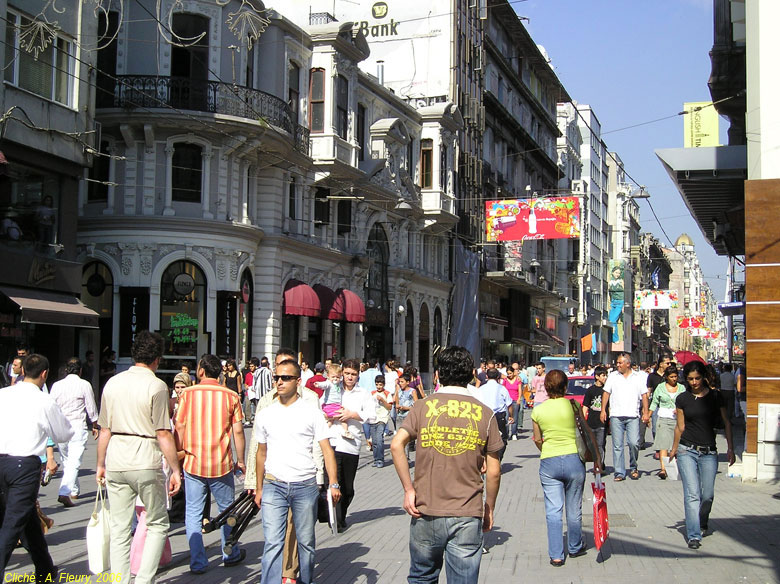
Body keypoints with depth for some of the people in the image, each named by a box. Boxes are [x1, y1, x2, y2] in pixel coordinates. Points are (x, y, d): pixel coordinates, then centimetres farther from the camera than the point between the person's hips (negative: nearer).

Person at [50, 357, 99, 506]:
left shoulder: (56, 385, 6)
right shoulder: (84, 385, -5)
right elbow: (91, 409, 0)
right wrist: (95, 426, 14)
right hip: (77, 426, -5)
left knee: (66, 461, 18)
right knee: (74, 462, -8)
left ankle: (74, 491, 30)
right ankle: (65, 493, -21)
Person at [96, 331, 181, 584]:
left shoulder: (113, 383, 7)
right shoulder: (156, 386, -8)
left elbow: (104, 430, 11)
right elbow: (163, 434, -11)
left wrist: (101, 464, 21)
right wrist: (175, 469, -5)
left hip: (116, 463, 5)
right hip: (146, 464, -5)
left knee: (119, 529, 10)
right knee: (158, 524, 9)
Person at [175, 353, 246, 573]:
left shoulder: (188, 394, -3)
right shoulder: (230, 396, -3)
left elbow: (179, 427, -4)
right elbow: (238, 431, -3)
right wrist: (240, 460, 7)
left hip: (193, 463, -1)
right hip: (222, 464, 1)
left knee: (193, 514, 8)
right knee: (227, 510, 16)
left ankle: (198, 562, 8)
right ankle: (231, 555, 29)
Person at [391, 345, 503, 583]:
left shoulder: (424, 406, 0)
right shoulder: (485, 413, 0)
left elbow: (397, 444, -13)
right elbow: (493, 471, 1)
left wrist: (408, 489, -6)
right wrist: (489, 509, 14)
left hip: (426, 512, 1)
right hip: (468, 516, -1)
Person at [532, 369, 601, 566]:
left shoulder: (538, 411, 0)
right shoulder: (572, 405, -5)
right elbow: (587, 431, 1)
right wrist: (597, 456, 10)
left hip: (548, 463, 1)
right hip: (573, 460, 0)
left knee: (553, 511, 6)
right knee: (574, 509, 15)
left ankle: (556, 555, 5)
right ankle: (575, 547, 32)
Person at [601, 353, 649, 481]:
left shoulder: (638, 377, 9)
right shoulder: (612, 376, 10)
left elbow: (644, 395, 10)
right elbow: (606, 393, 9)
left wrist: (645, 412, 2)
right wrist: (603, 410, 1)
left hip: (633, 416, -1)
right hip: (616, 416, 1)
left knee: (634, 443, -11)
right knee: (617, 445, 0)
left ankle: (633, 467, 14)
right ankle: (619, 473, 6)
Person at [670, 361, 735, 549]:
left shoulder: (714, 396, 2)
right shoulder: (682, 399, 2)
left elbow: (726, 422, 6)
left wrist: (730, 448, 1)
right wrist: (674, 449, 15)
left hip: (709, 452, 1)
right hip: (687, 450, -1)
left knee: (708, 495, 4)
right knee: (692, 494, -10)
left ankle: (702, 523, 34)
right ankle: (694, 535, -7)